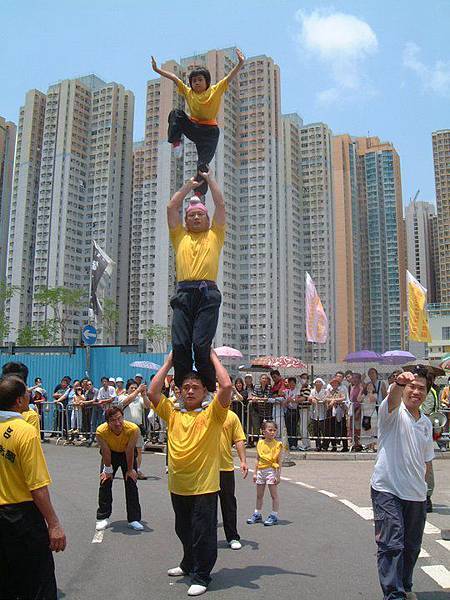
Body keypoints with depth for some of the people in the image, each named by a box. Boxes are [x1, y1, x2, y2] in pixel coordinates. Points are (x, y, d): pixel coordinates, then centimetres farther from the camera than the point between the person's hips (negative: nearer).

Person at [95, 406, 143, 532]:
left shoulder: (133, 429, -38)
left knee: (131, 483, -4)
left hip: (127, 453, 0)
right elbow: (105, 452, -19)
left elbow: (130, 451, -22)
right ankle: (103, 518, 11)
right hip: (110, 453, 1)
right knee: (105, 482, -3)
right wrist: (108, 470, -7)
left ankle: (134, 519, 5)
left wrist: (130, 470, -10)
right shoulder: (101, 431, -36)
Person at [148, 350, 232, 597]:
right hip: (178, 486, 5)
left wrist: (213, 356, -11)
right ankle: (188, 565, 45)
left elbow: (226, 386, -20)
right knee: (183, 530, 23)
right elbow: (153, 392, -5)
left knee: (203, 532, 4)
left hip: (204, 486, -5)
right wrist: (168, 362, 0)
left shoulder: (212, 415, -6)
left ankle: (201, 576, 22)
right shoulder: (173, 415, 4)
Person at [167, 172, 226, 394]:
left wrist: (210, 178, 28)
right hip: (183, 294, 2)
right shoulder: (180, 237, 25)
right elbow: (171, 207, 22)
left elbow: (221, 205, 18)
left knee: (202, 345, -12)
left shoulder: (214, 236, 21)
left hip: (208, 294, -2)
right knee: (180, 345, -7)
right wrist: (189, 184, 31)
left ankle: (209, 390, -5)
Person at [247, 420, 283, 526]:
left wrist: (278, 475, -12)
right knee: (259, 495, 14)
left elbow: (279, 461, -7)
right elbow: (258, 459, 11)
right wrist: (255, 473, 9)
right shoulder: (260, 443, 6)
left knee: (274, 494, 1)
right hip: (260, 470, 5)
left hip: (271, 470, -5)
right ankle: (257, 514, 26)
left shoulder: (277, 444, -7)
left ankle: (274, 516, 10)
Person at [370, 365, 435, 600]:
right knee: (392, 545, -11)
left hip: (417, 494, 6)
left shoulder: (426, 423, 13)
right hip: (387, 490, -6)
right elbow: (393, 398, -32)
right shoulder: (393, 411, -6)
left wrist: (420, 484, 15)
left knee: (412, 546, 16)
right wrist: (399, 383, -53)